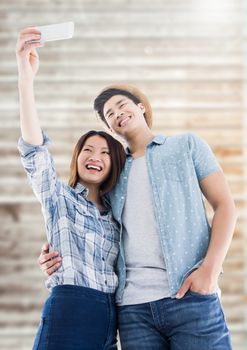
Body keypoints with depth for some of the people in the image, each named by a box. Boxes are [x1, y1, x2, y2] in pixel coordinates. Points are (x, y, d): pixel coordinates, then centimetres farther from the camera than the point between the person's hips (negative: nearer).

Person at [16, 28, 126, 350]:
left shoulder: (113, 213, 20)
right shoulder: (59, 198, 5)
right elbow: (34, 150, -11)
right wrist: (26, 78, -23)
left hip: (109, 321, 5)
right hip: (68, 312, -5)